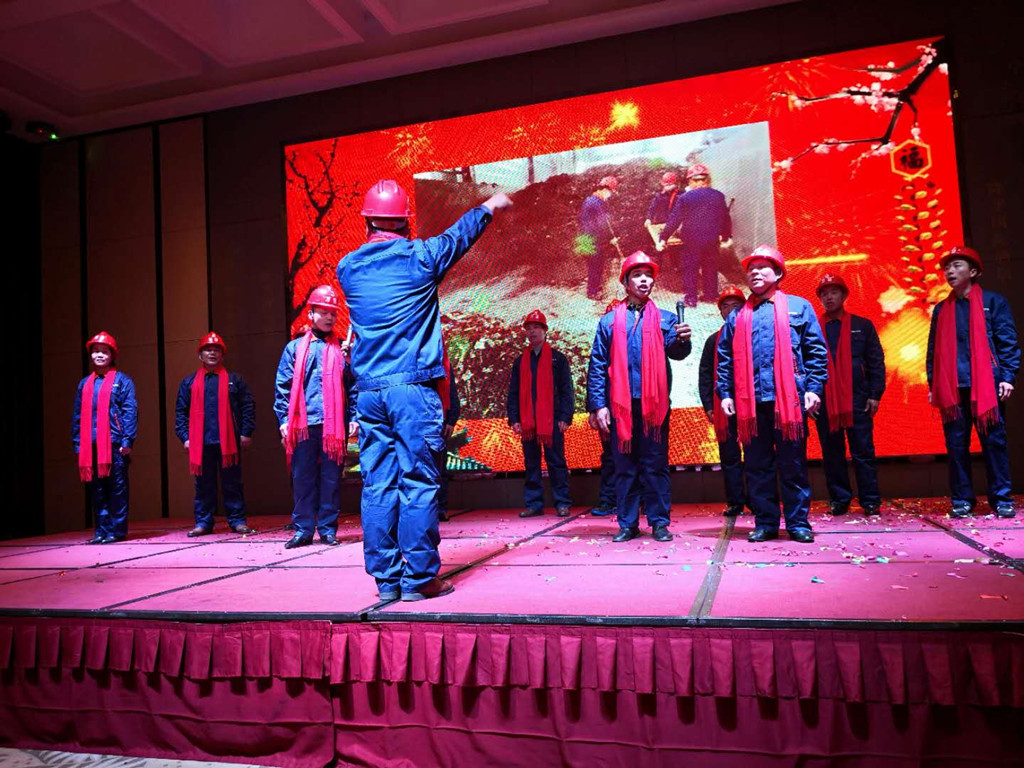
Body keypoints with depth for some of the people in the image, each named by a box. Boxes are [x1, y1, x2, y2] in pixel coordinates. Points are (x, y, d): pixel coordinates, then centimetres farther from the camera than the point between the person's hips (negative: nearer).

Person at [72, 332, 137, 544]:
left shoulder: (122, 380, 3)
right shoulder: (84, 384, 17)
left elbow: (130, 411, -4)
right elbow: (77, 416, 17)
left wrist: (127, 440, -11)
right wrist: (77, 443, 10)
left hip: (114, 443, -5)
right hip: (91, 445, 5)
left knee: (117, 488, -1)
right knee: (96, 489, 7)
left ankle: (117, 530, 5)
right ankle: (102, 530, 15)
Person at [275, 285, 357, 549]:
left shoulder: (342, 348, 9)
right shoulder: (295, 348, 10)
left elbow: (353, 386, 7)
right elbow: (283, 386, 7)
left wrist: (353, 418, 0)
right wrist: (283, 419, -1)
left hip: (334, 425, 0)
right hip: (303, 425, 0)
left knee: (331, 478, 4)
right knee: (303, 478, 3)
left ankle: (328, 528, 12)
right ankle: (303, 529, 11)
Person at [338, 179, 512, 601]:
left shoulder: (348, 268, 8)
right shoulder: (420, 257, -2)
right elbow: (458, 234, 17)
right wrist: (489, 206, 37)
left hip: (369, 391, 5)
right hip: (414, 389, -4)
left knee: (377, 486, 6)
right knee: (418, 483, -1)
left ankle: (386, 578, 12)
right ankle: (419, 577, 3)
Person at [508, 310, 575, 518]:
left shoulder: (558, 358, 6)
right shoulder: (520, 361, 15)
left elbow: (566, 390, 2)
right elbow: (513, 393, 14)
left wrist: (565, 417, -8)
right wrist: (514, 419, 3)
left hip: (552, 420, -3)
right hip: (527, 422, 3)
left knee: (556, 462, 0)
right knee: (531, 465, 6)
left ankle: (562, 503, 5)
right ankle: (533, 504, 12)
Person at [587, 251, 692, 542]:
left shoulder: (664, 319, 10)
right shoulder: (609, 321, 9)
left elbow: (674, 352, -6)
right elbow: (597, 366, 6)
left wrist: (681, 340, -29)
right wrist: (598, 405, -2)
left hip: (654, 403, 0)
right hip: (620, 405, 0)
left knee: (656, 465, 3)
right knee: (624, 466, 6)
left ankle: (659, 523, 10)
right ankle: (627, 524, 14)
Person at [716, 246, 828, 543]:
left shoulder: (799, 307, 9)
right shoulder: (737, 317, 15)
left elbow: (816, 351, 5)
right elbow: (725, 358, 13)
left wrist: (814, 388, -4)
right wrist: (725, 394, 3)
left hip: (788, 398, -2)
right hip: (750, 402, 2)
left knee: (793, 464, 3)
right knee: (758, 466, 6)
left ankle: (798, 522, 12)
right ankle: (765, 523, 15)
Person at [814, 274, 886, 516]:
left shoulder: (863, 326, 9)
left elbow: (876, 362, 7)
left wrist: (875, 394, -2)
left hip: (857, 399, -1)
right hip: (824, 402, 1)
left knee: (863, 452, 1)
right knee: (831, 454, 6)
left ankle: (871, 500, 8)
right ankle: (839, 500, 14)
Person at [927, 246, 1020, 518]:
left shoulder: (993, 301, 6)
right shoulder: (941, 309, 15)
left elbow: (1008, 343, 2)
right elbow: (933, 351, 14)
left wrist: (1008, 377, -8)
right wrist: (933, 386, 8)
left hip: (986, 384, -2)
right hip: (951, 388, 3)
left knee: (994, 441, 0)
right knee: (956, 445, 2)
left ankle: (1001, 499, 9)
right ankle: (962, 501, 9)